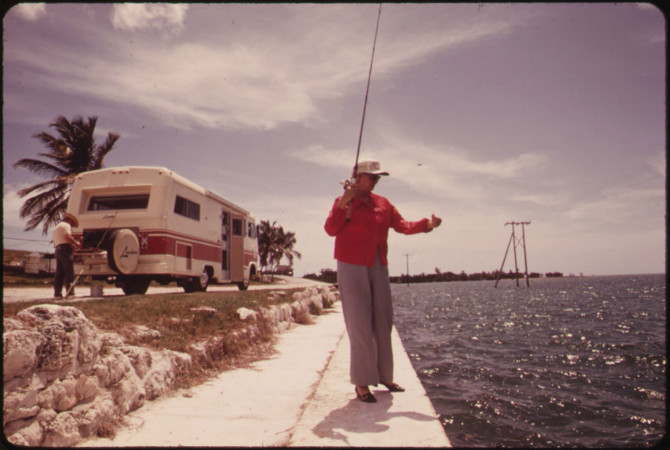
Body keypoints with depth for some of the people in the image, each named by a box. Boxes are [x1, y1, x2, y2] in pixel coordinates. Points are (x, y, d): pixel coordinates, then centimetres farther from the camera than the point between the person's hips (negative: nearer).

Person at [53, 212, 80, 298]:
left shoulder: (56, 228, 30)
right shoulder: (66, 225, 0)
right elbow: (68, 237, -18)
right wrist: (76, 243, -5)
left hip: (58, 250, 9)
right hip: (65, 249, -9)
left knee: (59, 274, 6)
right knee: (69, 272, -11)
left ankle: (57, 293, 3)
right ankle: (70, 293, -15)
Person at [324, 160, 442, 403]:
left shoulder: (383, 203, 12)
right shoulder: (343, 201, -1)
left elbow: (402, 225, 9)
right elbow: (330, 230, -14)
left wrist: (426, 224, -6)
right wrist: (344, 204, -23)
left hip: (378, 267, 6)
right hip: (352, 267, -5)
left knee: (383, 321, 10)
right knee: (360, 324, -5)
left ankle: (384, 375, 23)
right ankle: (361, 382, 3)